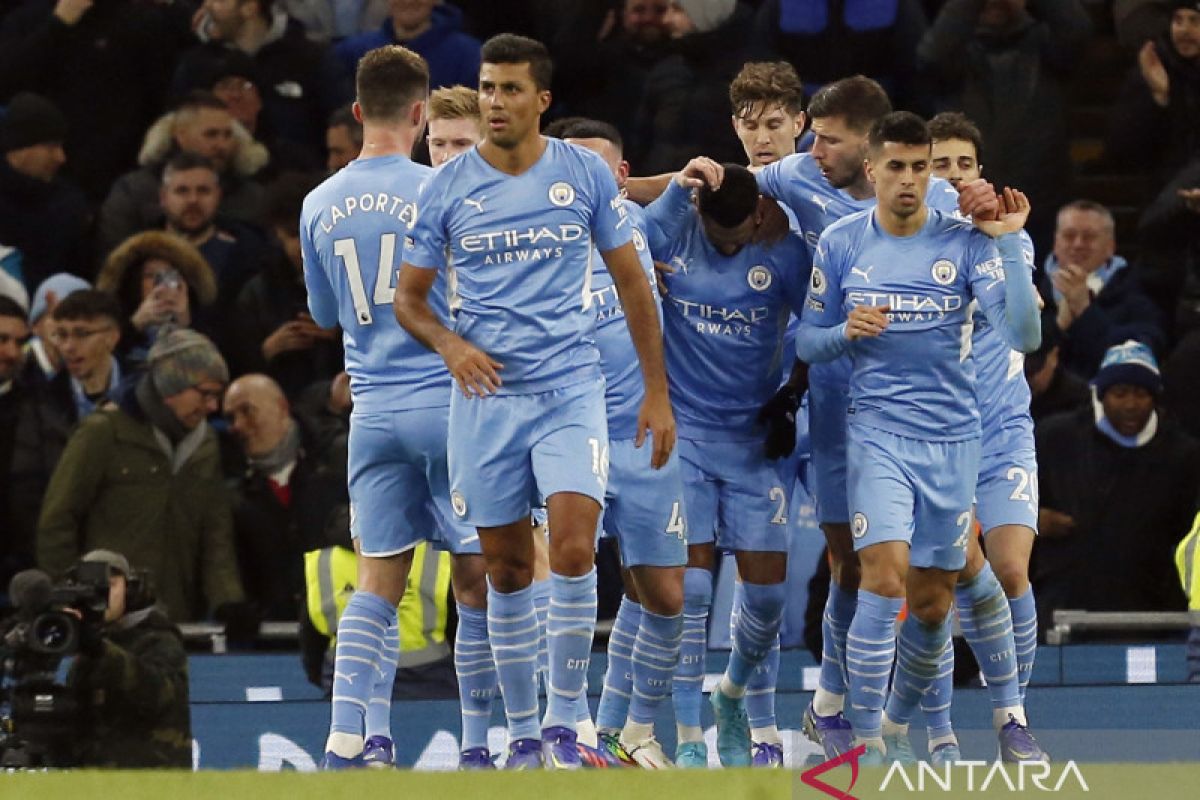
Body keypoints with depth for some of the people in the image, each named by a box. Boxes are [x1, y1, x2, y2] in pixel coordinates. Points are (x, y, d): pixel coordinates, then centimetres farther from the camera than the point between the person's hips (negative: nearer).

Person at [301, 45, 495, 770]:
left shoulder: (320, 206, 6)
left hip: (373, 411, 4)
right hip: (450, 403, -4)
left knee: (377, 585, 6)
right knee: (477, 579, 3)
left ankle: (349, 737, -7)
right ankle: (479, 743, 3)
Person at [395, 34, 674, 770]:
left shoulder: (586, 174, 0)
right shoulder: (449, 187, 1)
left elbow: (632, 282, 7)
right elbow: (409, 296, 7)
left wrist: (657, 392, 4)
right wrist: (450, 345, -14)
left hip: (570, 389, -1)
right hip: (485, 398, 1)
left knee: (573, 551, -17)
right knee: (507, 571, 5)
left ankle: (563, 723, -6)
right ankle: (523, 732, 16)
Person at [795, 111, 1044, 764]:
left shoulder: (966, 243, -2)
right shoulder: (840, 244, 1)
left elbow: (1023, 335, -12)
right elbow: (807, 342, 9)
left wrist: (1009, 244, -19)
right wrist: (848, 330, -12)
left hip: (952, 438, 1)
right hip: (878, 433, -1)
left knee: (932, 604, 7)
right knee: (885, 577, -19)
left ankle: (897, 722, 29)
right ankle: (866, 740, -15)